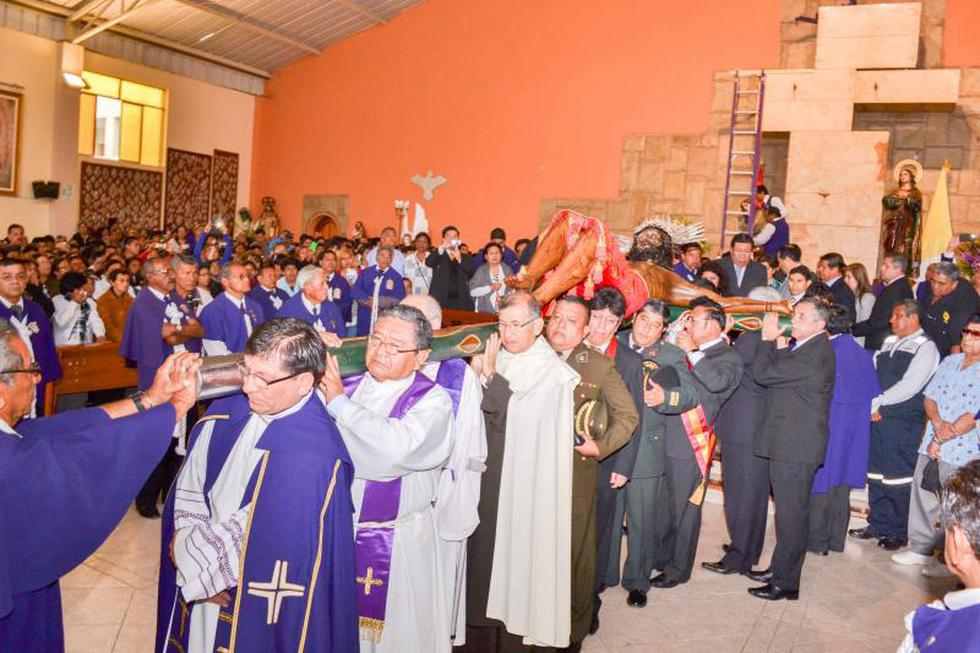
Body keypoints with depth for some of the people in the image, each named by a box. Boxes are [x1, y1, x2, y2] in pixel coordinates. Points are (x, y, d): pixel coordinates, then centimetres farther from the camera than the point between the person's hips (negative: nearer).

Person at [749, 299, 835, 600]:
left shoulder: (814, 354, -21)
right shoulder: (807, 348, 11)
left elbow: (763, 374, -22)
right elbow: (777, 374, 10)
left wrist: (769, 339, -9)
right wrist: (779, 346, -2)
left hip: (796, 447, -10)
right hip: (789, 443, 10)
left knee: (791, 514, 0)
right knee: (789, 511, 20)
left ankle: (785, 583, 11)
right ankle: (780, 569, 33)